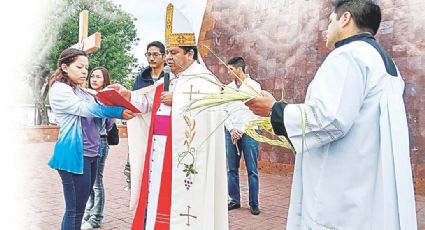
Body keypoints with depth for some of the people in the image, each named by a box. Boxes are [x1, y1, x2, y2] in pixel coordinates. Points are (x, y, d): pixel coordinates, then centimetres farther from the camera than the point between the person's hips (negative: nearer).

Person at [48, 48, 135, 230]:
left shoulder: (84, 93, 18)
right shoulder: (59, 89, -7)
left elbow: (95, 116, 14)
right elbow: (86, 109, -18)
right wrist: (118, 112, -23)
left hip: (91, 153, 8)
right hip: (74, 154, -8)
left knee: (78, 208, 13)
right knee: (74, 210, -5)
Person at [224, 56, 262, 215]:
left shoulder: (254, 86, -1)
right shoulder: (228, 88, 11)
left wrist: (241, 131, -9)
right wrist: (231, 129, -5)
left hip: (248, 132, -4)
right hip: (231, 132, 4)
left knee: (252, 170, -1)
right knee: (232, 169, 5)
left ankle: (254, 203, 8)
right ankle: (234, 200, 16)